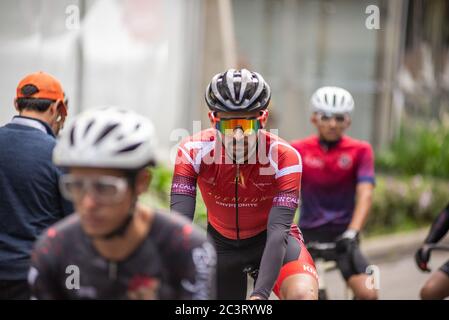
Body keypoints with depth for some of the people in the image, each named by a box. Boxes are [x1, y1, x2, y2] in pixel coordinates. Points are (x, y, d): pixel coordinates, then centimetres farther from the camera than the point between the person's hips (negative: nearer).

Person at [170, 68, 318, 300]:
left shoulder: (283, 157, -28)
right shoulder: (193, 152, -24)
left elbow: (278, 231, -35)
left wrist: (259, 294, -48)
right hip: (222, 243, 2)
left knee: (303, 294, -31)